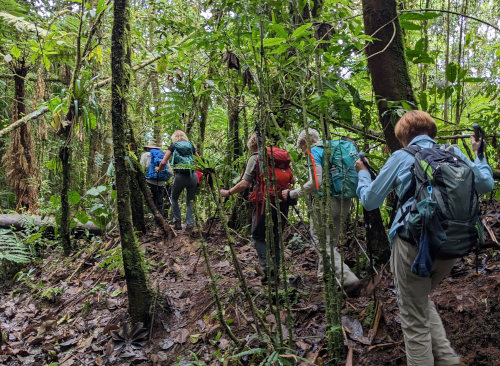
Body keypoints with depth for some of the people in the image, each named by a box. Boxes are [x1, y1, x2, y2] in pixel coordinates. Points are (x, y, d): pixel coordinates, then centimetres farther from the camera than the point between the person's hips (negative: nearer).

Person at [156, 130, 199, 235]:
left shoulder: (173, 146, 8)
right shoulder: (190, 145, 16)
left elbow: (163, 162, 2)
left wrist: (158, 169, 20)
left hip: (180, 176, -2)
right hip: (193, 175, 2)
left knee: (174, 199, 21)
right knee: (190, 202, 12)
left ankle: (177, 223, 17)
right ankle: (190, 227, 6)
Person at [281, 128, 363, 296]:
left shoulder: (314, 152, -6)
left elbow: (315, 182, -17)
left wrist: (292, 194, -9)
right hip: (344, 201, 9)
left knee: (321, 242, -4)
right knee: (332, 241, 20)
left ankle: (349, 279, -13)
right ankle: (324, 273, 29)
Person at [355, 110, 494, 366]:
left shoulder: (402, 157, -2)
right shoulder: (453, 152, 8)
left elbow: (369, 201, 1)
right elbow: (486, 184, 15)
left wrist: (362, 172, 19)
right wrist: (477, 154, 30)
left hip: (413, 242, -5)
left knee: (415, 320, 10)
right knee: (421, 300, 28)